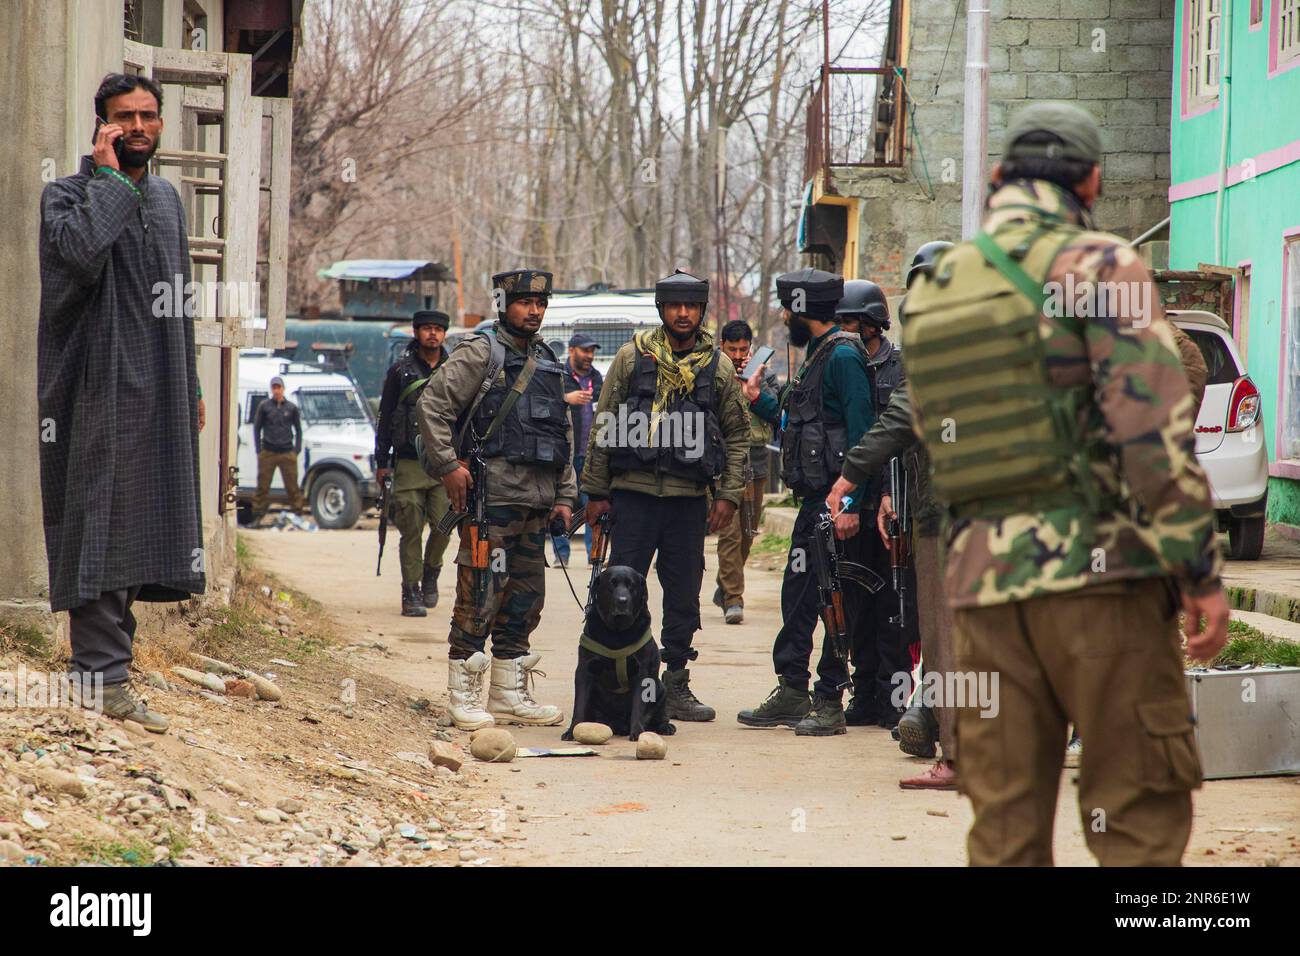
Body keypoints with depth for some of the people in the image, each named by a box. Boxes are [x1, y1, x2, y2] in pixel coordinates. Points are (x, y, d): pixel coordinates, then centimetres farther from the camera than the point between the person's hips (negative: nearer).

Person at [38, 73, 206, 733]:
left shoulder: (167, 200, 19)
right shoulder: (68, 194, -2)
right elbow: (82, 252, -25)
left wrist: (189, 388, 20)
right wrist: (109, 177, -14)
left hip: (157, 397, 7)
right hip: (99, 393, -7)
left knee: (141, 526, 7)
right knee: (101, 526, -11)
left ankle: (103, 664, 13)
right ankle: (105, 676, -13)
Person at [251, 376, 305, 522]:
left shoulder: (291, 408, 7)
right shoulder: (264, 406, 4)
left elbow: (298, 429, 13)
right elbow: (257, 428, 9)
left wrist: (297, 449, 4)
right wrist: (258, 450, 2)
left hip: (287, 453, 0)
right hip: (268, 453, 0)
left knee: (292, 486, -1)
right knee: (262, 486, -1)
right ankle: (257, 514, 4)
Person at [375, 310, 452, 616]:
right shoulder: (400, 371, 5)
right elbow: (385, 417, 7)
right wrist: (381, 462, 4)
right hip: (409, 463, -1)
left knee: (442, 525, -6)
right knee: (411, 530, -4)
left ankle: (431, 572, 21)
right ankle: (411, 593, 1)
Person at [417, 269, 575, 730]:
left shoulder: (548, 363, 19)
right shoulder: (480, 352, -3)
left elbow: (564, 434, 24)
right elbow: (431, 405, -9)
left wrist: (565, 496, 17)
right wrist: (448, 465, -14)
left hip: (536, 500, 8)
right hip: (493, 496, -7)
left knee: (525, 599, 10)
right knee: (481, 595, -9)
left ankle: (510, 695, 18)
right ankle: (463, 696, -5)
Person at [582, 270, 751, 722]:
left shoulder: (719, 367, 7)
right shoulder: (633, 357, 2)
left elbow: (737, 435, 11)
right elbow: (604, 426, 4)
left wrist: (729, 495, 2)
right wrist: (596, 491, 1)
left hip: (689, 498, 2)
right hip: (633, 493, -2)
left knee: (684, 595, 6)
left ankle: (676, 687, 14)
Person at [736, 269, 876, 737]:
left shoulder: (843, 356, -13)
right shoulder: (818, 355, 17)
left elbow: (860, 432, -19)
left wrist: (850, 504, -23)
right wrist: (760, 401, 21)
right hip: (814, 497, 10)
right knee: (797, 593, 12)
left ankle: (830, 703, -1)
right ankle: (792, 693, 19)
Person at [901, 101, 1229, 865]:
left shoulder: (930, 293, 14)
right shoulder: (1100, 265, -5)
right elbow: (1156, 429, -13)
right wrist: (1203, 572, -12)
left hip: (982, 583, 6)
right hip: (1097, 573, -5)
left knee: (1005, 825, 7)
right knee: (1139, 815, -2)